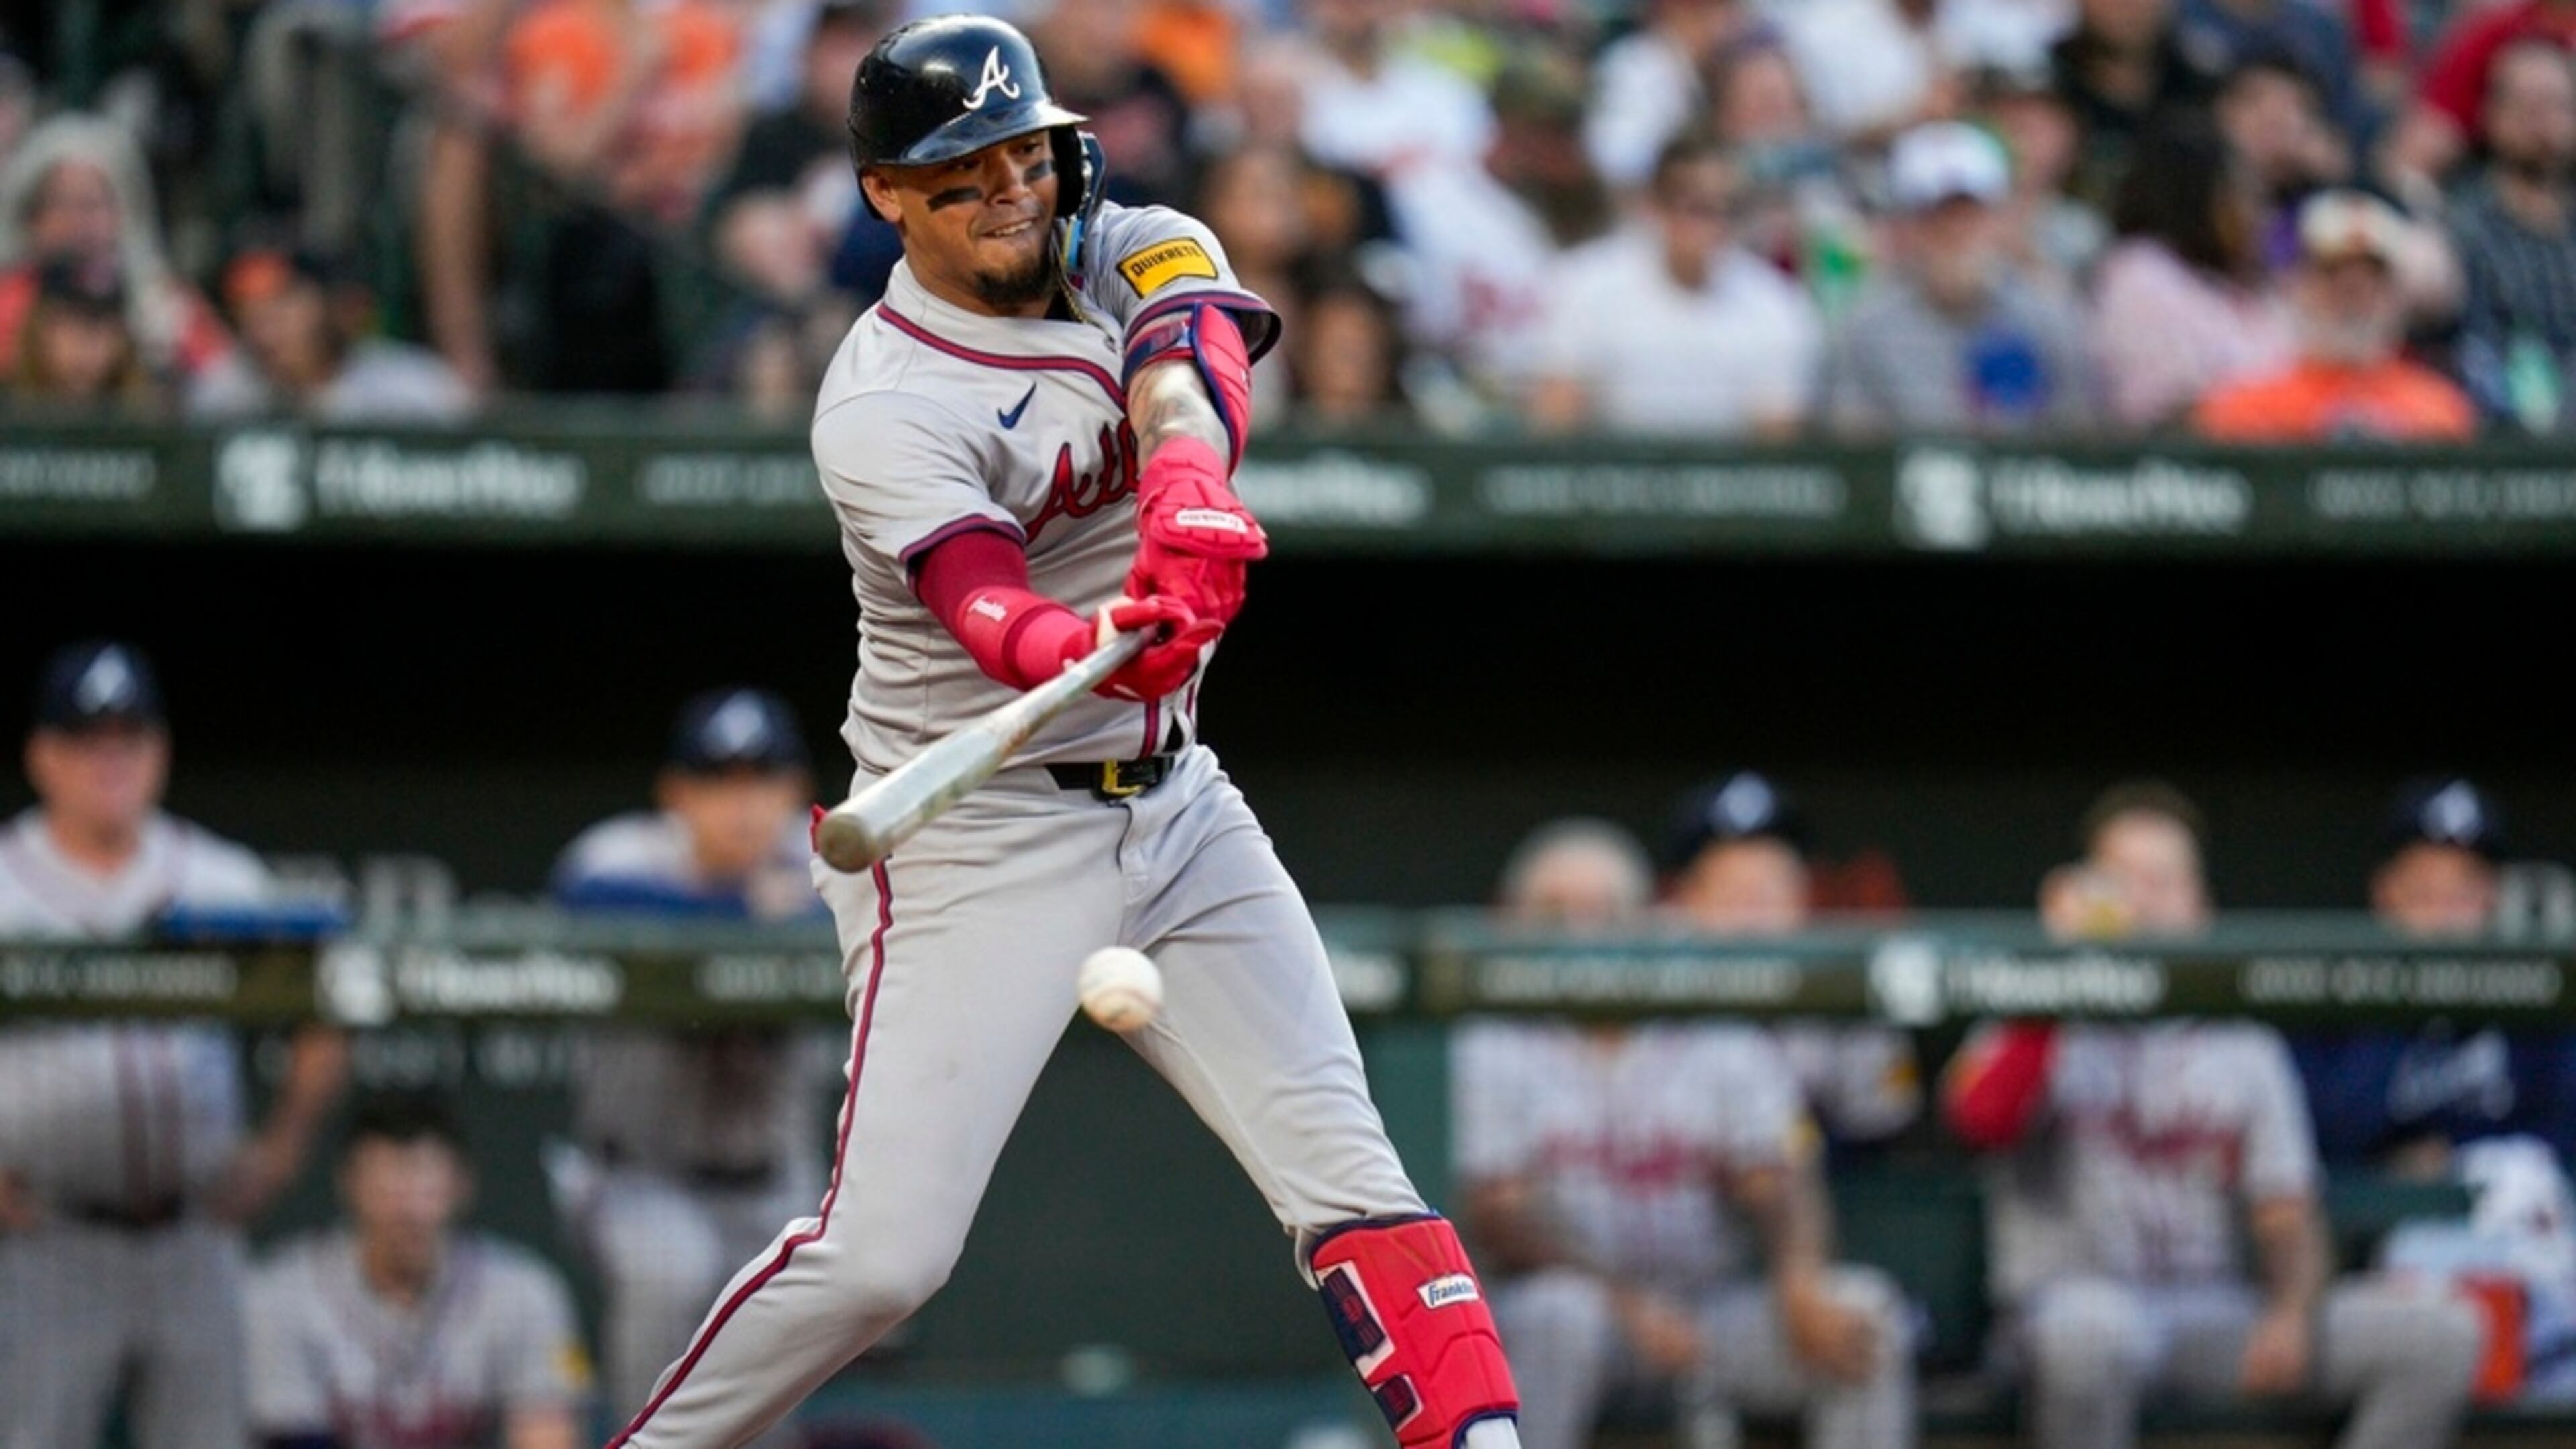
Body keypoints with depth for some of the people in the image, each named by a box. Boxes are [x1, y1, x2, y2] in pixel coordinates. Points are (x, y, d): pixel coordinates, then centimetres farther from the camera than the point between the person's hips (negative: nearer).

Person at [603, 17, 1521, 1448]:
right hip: (975, 837, -5)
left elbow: (1184, 376, -23)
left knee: (1341, 1165, -4)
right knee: (884, 1250, -10)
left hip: (1173, 808, 5)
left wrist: (1191, 496, -46)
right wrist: (1083, 648, -56)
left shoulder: (1137, 256, 1)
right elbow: (981, 603, -32)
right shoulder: (882, 412, -15)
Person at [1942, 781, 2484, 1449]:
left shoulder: (2242, 1044, 18)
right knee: (2091, 1320, -43)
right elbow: (1981, 1121, -16)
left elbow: (2286, 1211, 12)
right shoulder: (2040, 1035, 7)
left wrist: (2292, 1311, -9)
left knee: (2442, 1332, -14)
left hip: (2217, 1316, 4)